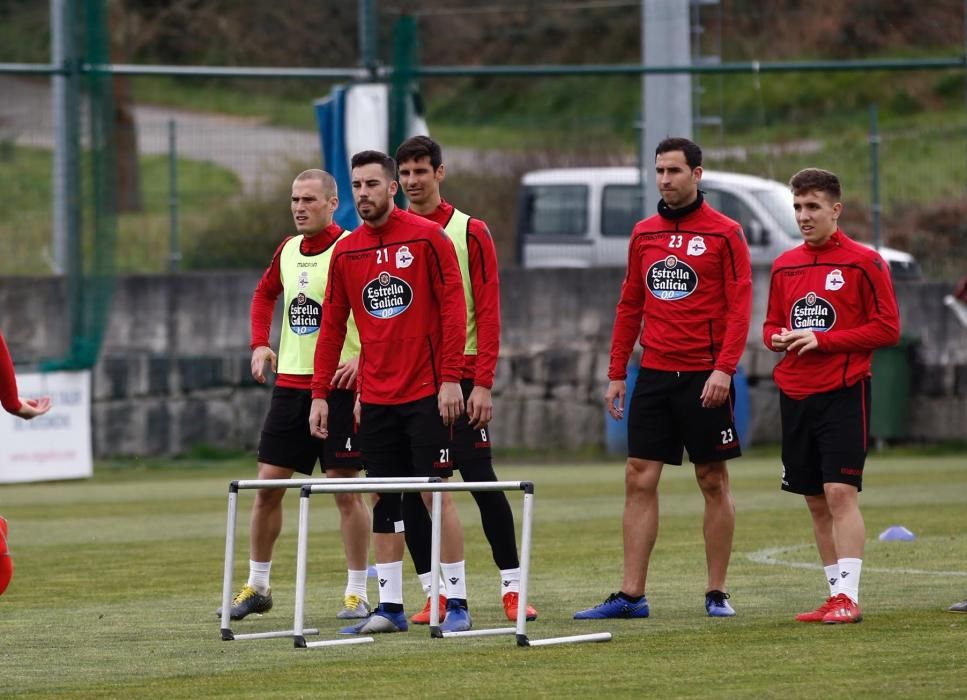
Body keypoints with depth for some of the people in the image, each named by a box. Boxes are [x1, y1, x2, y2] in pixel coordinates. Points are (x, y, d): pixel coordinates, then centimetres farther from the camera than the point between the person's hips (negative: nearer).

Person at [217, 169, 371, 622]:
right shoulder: (288, 251, 10)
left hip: (340, 386, -6)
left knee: (346, 490, -2)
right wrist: (260, 343, 15)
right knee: (267, 486, 6)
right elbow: (265, 294, 28)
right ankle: (257, 586, 17)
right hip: (290, 383, 6)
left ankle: (357, 594, 6)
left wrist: (365, 356, -22)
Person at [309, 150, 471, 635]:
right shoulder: (346, 252, 8)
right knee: (384, 501, 5)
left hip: (426, 392, -5)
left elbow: (453, 308, -8)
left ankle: (457, 603, -1)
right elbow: (332, 326, 12)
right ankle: (390, 607, 9)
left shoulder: (427, 237, -6)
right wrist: (320, 394, 7)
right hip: (375, 397, 5)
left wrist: (451, 378, -14)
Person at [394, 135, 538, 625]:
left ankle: (512, 588, 1)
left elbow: (488, 313, -3)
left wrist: (483, 383, -11)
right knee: (409, 489, 0)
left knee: (481, 482, -5)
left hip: (459, 377, -3)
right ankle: (433, 592, 7)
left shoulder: (469, 232, 1)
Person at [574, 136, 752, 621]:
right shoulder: (643, 235, 11)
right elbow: (629, 307, 15)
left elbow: (740, 306, -9)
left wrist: (724, 368, -19)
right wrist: (616, 374, 10)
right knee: (639, 479, -1)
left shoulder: (724, 234, -4)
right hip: (653, 376, 4)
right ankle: (631, 595, 0)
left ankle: (717, 593, 9)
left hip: (704, 377, -4)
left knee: (713, 481, 3)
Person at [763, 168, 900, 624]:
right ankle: (836, 596, 15)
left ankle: (849, 597, -14)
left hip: (843, 393, -6)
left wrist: (823, 340, -15)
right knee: (816, 501, 8)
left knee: (840, 492, -14)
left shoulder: (863, 262, -5)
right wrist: (778, 339, -3)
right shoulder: (785, 266, 12)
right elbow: (772, 324, 22)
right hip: (795, 395, 6)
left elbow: (887, 328, -8)